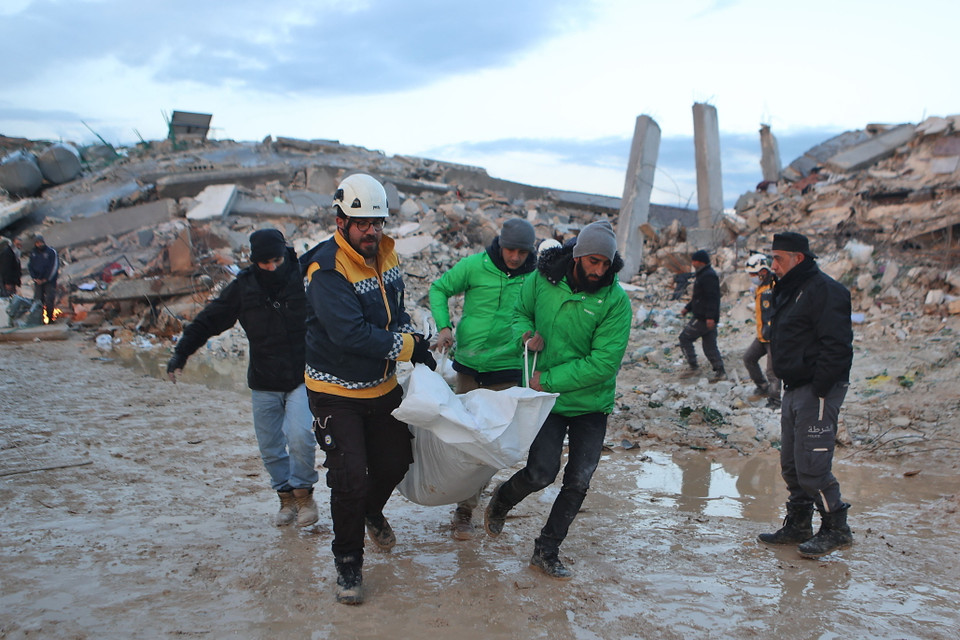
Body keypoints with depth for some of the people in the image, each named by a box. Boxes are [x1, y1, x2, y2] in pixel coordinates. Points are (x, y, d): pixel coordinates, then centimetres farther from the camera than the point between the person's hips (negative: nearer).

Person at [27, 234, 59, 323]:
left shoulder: (51, 252, -3)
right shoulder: (33, 253, 10)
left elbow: (54, 266, -6)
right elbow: (29, 266, 12)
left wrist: (46, 279, -9)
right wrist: (35, 278, -2)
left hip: (49, 280, -4)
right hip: (38, 281, 4)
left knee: (49, 300, -8)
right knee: (38, 299, 1)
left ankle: (50, 318, -1)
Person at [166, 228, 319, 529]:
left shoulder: (304, 278, -8)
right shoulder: (243, 287, -2)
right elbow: (208, 320, 4)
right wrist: (182, 351, -4)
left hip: (302, 378, -3)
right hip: (263, 383, 3)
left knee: (300, 436, -18)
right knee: (270, 448, 7)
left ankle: (303, 492, 3)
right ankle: (286, 497, 25)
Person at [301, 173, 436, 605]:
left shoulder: (385, 255, 0)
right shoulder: (327, 271, -25)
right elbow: (351, 334, -32)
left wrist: (418, 349, -6)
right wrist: (409, 346, -22)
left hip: (382, 387, 7)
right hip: (336, 394, -7)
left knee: (395, 461, 17)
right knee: (349, 479, -6)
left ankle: (371, 512, 50)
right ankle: (348, 562, 15)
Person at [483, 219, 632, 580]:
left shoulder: (616, 300, -15)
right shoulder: (542, 279, -7)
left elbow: (604, 363, -19)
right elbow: (521, 312, 12)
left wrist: (549, 380, -18)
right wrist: (526, 332, -11)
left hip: (592, 403, 0)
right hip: (547, 400, 0)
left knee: (578, 482, 3)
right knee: (541, 473, -8)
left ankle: (546, 551, 21)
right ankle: (502, 500, 26)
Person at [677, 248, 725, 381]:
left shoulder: (708, 276, -15)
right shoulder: (702, 275, 18)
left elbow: (712, 298, -23)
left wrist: (710, 316, -27)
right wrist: (687, 308, 23)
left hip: (703, 318, -10)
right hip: (707, 318, 10)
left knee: (685, 337, -3)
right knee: (709, 345, 11)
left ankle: (693, 367, -2)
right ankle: (720, 371, 12)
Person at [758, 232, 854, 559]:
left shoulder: (824, 290, -14)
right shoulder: (789, 291, 17)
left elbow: (836, 346, -21)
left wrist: (818, 389, -22)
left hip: (818, 391, -10)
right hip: (794, 390, 10)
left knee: (811, 466, -9)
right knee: (791, 465, 13)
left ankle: (836, 529, 5)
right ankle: (798, 525, 24)